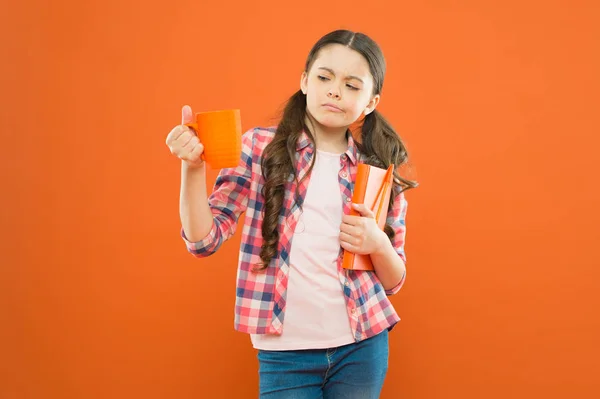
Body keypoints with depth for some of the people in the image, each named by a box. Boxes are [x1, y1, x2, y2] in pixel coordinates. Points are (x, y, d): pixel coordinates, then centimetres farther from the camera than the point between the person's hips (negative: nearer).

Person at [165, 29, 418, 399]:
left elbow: (394, 280, 9)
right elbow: (204, 240, -8)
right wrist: (193, 167, -24)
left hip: (361, 348, 2)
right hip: (285, 354, -2)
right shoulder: (261, 147, -3)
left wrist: (378, 244, -13)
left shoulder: (378, 170, 2)